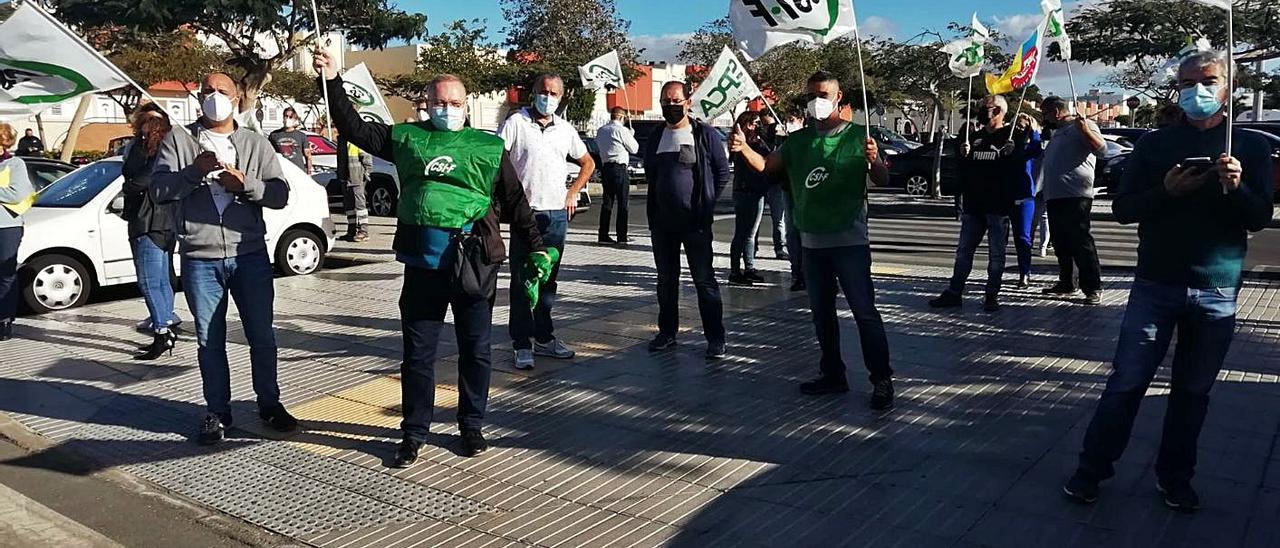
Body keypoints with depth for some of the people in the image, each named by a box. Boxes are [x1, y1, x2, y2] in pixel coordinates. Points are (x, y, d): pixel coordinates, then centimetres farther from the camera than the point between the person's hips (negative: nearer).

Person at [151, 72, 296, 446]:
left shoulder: (256, 144, 8)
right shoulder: (178, 140, 6)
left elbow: (280, 195, 0)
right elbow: (158, 190, -3)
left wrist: (245, 183, -17)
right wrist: (194, 171, -18)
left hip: (250, 255, 0)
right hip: (200, 259, 0)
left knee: (262, 336, 7)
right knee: (210, 341, 8)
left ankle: (270, 405, 23)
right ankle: (218, 413, 20)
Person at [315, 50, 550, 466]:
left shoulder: (489, 148, 7)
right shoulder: (408, 138, 11)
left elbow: (515, 203, 8)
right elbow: (354, 129, 15)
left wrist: (536, 248, 3)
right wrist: (333, 81, 8)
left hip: (475, 264, -1)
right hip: (422, 263, 1)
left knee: (475, 350, 10)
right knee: (417, 352, 8)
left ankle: (472, 426, 26)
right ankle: (414, 432, 22)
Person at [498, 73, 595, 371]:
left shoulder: (565, 129, 11)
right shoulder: (516, 122, -1)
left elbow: (588, 163, 23)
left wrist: (573, 193, 12)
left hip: (557, 215, 4)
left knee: (548, 280, 12)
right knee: (521, 281, -1)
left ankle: (544, 338, 22)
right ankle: (522, 344, 5)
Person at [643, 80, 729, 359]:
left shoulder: (705, 134, -3)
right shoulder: (655, 138, 10)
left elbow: (722, 172, 1)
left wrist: (705, 203, 0)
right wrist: (656, 205, 12)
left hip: (695, 221, -5)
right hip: (661, 221, 5)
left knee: (704, 279, -2)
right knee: (666, 280, 12)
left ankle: (715, 337, 4)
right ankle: (667, 332, 23)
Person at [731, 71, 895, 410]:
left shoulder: (858, 136, -4)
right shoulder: (798, 140, 10)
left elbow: (882, 181, -8)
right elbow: (767, 166, 3)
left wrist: (874, 161, -29)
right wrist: (744, 148, -15)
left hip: (849, 240, -5)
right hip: (812, 241, 6)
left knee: (864, 311, -6)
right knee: (821, 312, 13)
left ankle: (882, 380, 2)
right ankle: (833, 375, 25)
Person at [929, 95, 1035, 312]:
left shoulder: (1013, 135, -2)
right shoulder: (976, 137, 16)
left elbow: (1020, 166, -9)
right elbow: (964, 169, 21)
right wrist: (963, 154, 4)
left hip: (998, 205, -6)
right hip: (973, 204, 6)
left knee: (996, 253, 2)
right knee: (964, 250, 7)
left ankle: (992, 295, 9)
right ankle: (954, 292, 12)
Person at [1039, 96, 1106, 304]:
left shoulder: (1083, 125, -1)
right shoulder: (1058, 132, 26)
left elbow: (1101, 149, -16)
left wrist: (1085, 131, -28)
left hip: (1075, 195, -9)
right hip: (1054, 196, 9)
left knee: (1081, 242, -11)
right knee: (1061, 244, 13)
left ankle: (1093, 289, -9)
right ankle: (1066, 284, 22)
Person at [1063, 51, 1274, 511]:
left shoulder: (1250, 147, 6)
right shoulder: (1155, 144, 4)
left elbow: (1260, 218, 0)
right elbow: (1123, 209, 1)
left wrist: (1236, 187, -20)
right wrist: (1167, 191, -18)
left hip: (1217, 292, 1)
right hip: (1155, 285, -1)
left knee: (1193, 391, 9)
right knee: (1126, 383, -1)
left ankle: (1175, 478, 22)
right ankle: (1092, 468, 10)